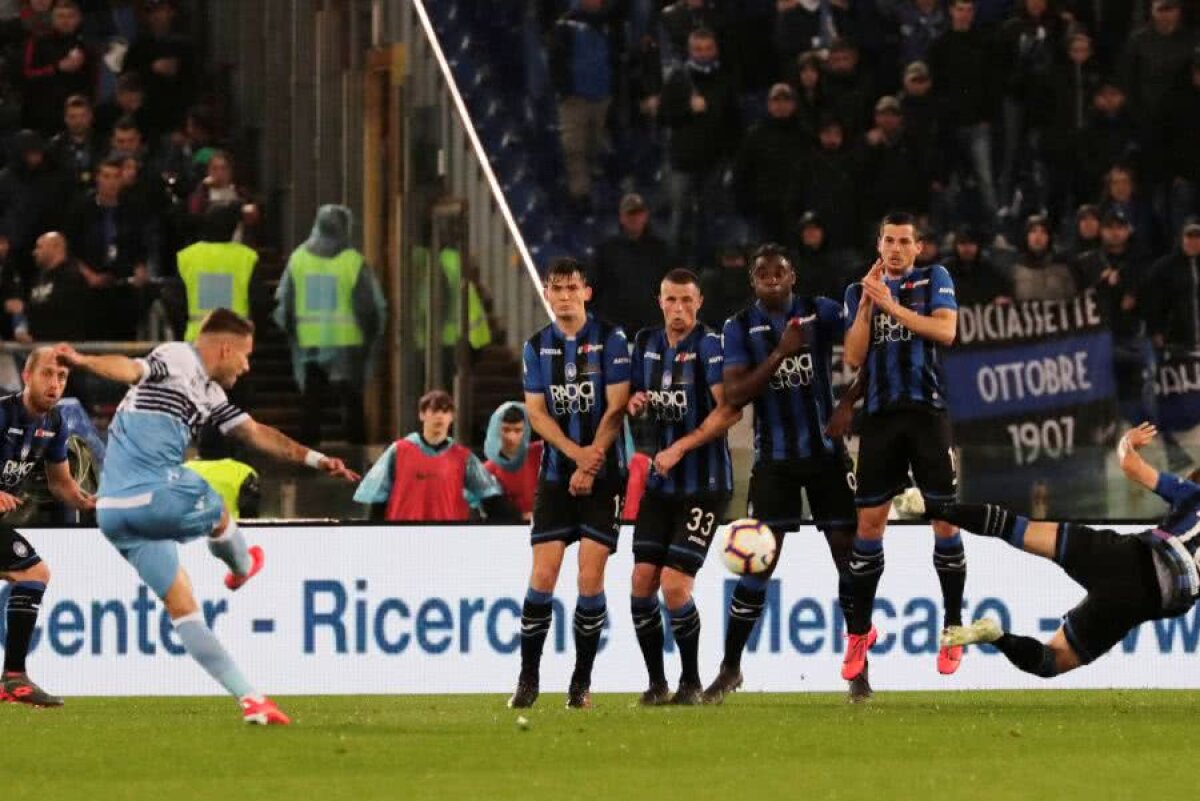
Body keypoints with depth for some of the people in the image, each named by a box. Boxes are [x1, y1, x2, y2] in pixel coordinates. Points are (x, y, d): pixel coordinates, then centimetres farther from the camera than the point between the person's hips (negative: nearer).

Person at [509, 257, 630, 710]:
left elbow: (615, 408, -6)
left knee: (590, 579, -6)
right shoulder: (536, 347, 8)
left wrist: (590, 466, -13)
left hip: (603, 475, -2)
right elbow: (536, 412, 2)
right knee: (543, 575, -5)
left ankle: (582, 682, 3)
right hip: (555, 473, 2)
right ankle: (528, 679, 2)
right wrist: (577, 452, -13)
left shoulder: (610, 340, -2)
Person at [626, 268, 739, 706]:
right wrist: (635, 403, -2)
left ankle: (691, 682, 6)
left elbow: (729, 409, -18)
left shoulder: (709, 345, -10)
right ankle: (656, 682, 11)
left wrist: (680, 448, -19)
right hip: (659, 484, 6)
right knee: (643, 581, -2)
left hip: (704, 485, -6)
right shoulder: (646, 343, 10)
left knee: (674, 585, -11)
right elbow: (635, 399, 23)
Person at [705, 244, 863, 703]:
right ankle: (730, 668, 4)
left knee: (847, 550, -1)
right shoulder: (740, 327, -2)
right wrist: (780, 353, -20)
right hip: (774, 457, -1)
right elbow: (734, 396, -11)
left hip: (826, 452, 1)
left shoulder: (820, 313, 0)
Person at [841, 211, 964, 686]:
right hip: (881, 416, 2)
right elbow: (853, 358, 2)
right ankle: (859, 632, 12)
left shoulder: (935, 279, 4)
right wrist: (868, 302, -8)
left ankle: (953, 629, 7)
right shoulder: (860, 291, 11)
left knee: (944, 519, -3)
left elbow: (945, 330, -12)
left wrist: (892, 306, -15)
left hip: (927, 411, -2)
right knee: (869, 523, 1)